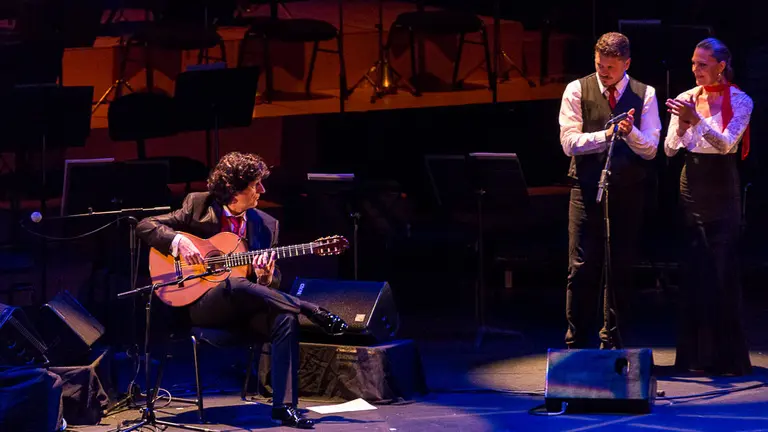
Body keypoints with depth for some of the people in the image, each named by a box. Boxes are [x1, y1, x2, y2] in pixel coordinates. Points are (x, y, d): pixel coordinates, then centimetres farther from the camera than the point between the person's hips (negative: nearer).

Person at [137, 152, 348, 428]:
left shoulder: (266, 224, 8)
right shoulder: (198, 205, 0)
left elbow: (273, 284, 11)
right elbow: (145, 226, -1)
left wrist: (266, 277, -14)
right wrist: (179, 241, -19)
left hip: (246, 307, 4)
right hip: (201, 305, -4)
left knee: (286, 319, -28)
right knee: (237, 286, -38)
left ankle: (284, 405, -29)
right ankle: (314, 313, -24)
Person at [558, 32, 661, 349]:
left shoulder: (644, 95, 2)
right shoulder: (577, 91, 0)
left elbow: (650, 149, -3)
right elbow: (569, 142, -8)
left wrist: (630, 132, -23)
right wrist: (608, 133, -20)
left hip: (628, 192, 1)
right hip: (587, 189, -1)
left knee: (621, 269, 8)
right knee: (581, 268, -4)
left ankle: (611, 342, 19)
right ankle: (575, 344, 4)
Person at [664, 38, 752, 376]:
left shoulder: (740, 102, -3)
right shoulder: (686, 99, 6)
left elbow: (726, 143, -18)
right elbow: (669, 150, 4)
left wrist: (697, 120, -30)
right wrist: (682, 125, -15)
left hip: (722, 193, -3)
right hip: (691, 190, 3)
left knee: (723, 272, -4)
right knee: (693, 271, 4)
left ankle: (727, 355, 4)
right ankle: (696, 353, 11)